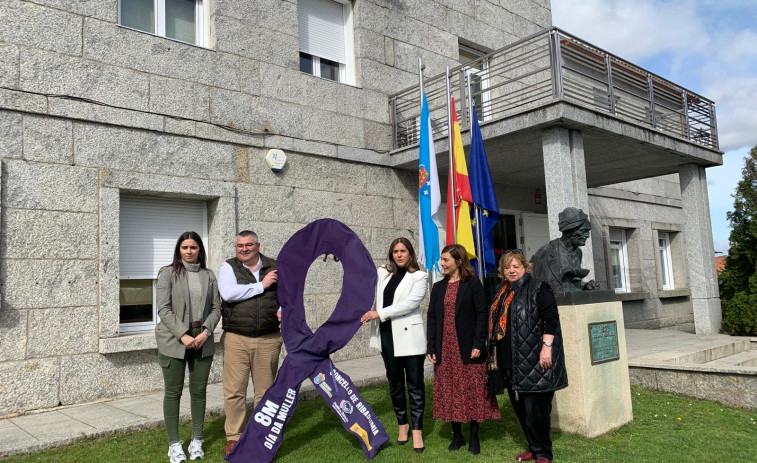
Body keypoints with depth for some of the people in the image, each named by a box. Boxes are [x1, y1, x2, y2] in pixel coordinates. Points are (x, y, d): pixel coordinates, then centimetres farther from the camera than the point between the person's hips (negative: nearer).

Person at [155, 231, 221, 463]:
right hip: (174, 340, -3)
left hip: (202, 340, 3)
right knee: (173, 392, 4)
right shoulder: (168, 273, -1)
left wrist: (206, 332, -9)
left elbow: (216, 308, 6)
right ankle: (174, 444, 16)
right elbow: (164, 309, -7)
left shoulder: (208, 276, 9)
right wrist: (183, 335, -15)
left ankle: (197, 441, 21)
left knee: (199, 390, 8)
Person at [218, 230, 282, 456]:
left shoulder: (275, 268, 9)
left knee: (265, 390, 9)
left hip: (268, 340, 2)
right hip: (236, 338, -2)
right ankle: (234, 437, 17)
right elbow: (228, 293, -17)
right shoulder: (228, 267, 1)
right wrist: (261, 285, -12)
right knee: (234, 391, 1)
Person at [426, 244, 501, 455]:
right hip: (445, 349, 4)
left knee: (473, 392, 3)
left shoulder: (473, 284, -3)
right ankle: (457, 435, 19)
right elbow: (432, 317, 8)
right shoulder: (438, 287, 10)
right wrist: (431, 347, 1)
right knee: (450, 392, 8)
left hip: (468, 347, -4)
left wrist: (478, 344, -16)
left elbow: (481, 315, -8)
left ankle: (474, 437, 14)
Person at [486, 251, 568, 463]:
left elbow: (551, 319, -13)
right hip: (509, 361, 8)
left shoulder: (538, 289, -6)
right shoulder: (502, 293, 16)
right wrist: (495, 356, 20)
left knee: (535, 407, -4)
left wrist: (546, 347, -21)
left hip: (534, 360, -8)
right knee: (519, 406, 13)